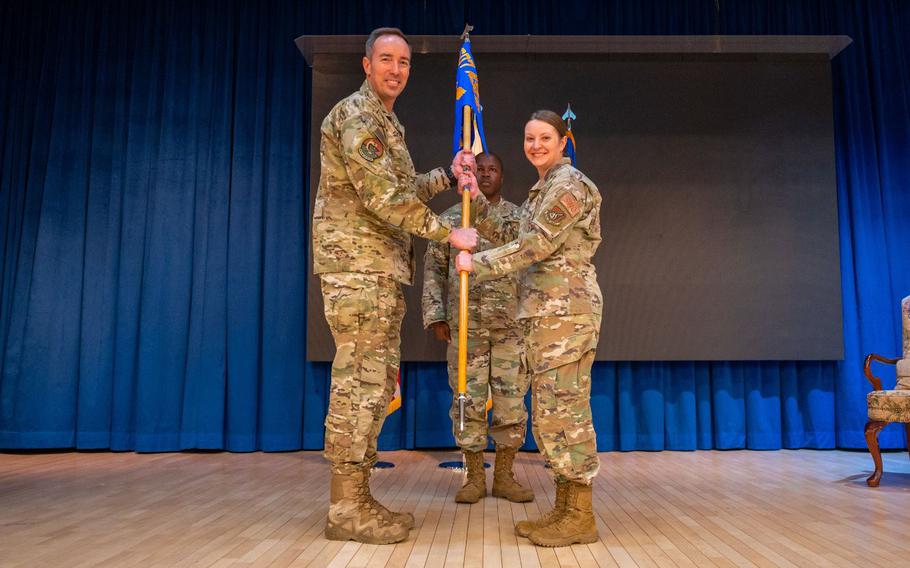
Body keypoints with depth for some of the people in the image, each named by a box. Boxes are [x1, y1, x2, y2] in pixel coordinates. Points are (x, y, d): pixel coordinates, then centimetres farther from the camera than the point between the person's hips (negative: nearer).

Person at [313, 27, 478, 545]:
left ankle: (359, 499, 18)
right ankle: (346, 509, 2)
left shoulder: (388, 123, 23)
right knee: (359, 383, -8)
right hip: (358, 268, -10)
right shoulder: (356, 116, -9)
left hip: (384, 271, 10)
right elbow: (384, 198, -18)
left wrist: (448, 175, 18)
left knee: (378, 384, 10)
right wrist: (448, 233, -12)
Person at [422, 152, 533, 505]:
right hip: (465, 325, 0)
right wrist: (435, 316, -2)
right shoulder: (450, 218, 9)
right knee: (469, 402, 2)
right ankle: (475, 477, 15)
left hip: (511, 325, 1)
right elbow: (434, 270, 7)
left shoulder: (520, 218, 9)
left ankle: (504, 476, 17)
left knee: (511, 402, 3)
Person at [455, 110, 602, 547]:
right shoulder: (545, 189, 23)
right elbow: (511, 236, 20)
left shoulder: (568, 184, -7)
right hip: (548, 311, 10)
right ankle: (564, 509, 19)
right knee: (552, 410, 11)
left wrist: (477, 264, -7)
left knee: (563, 408, -7)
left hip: (565, 309, -10)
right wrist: (476, 201, 14)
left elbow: (534, 245, -14)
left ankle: (581, 517, 2)